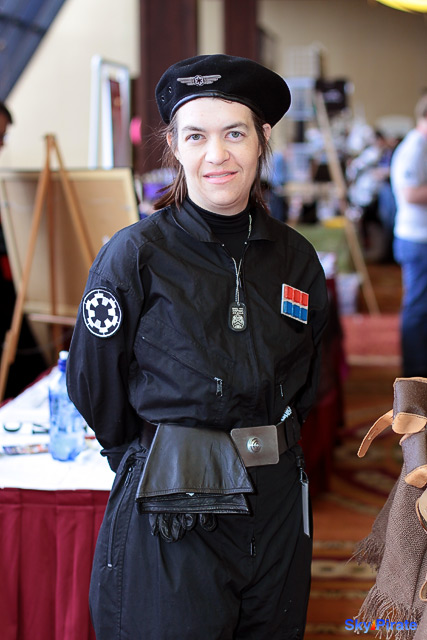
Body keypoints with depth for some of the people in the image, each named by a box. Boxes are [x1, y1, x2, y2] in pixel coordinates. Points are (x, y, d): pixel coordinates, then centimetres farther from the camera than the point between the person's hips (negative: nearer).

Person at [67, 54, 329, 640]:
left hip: (277, 504, 5)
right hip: (171, 519, -4)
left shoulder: (294, 257, 4)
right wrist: (154, 462, 7)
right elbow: (94, 386, -1)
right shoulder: (137, 254, -9)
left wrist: (265, 448, 11)